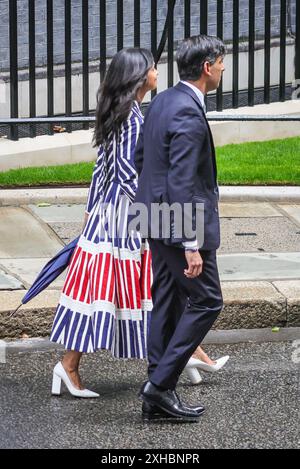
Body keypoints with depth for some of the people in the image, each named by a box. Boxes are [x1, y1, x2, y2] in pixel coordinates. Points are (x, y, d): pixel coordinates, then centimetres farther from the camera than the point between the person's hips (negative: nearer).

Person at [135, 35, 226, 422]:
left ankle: (159, 396, 18)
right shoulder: (188, 115, -22)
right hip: (181, 223, -10)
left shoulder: (162, 101, 8)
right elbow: (182, 184, -25)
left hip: (157, 220, 10)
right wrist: (191, 245, -24)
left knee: (166, 303, 13)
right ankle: (160, 383, -1)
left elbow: (140, 158, 18)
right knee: (206, 301, 0)